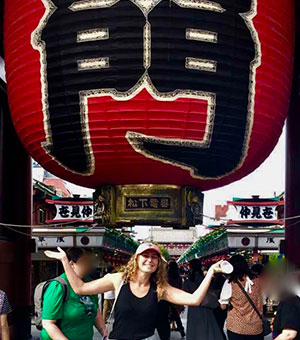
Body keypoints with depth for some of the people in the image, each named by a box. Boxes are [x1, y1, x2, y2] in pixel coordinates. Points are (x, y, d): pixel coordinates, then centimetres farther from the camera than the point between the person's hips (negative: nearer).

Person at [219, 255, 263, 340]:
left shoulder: (230, 283, -12)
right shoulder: (257, 281, -1)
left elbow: (223, 306, -6)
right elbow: (262, 302, 11)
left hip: (236, 327, -3)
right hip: (256, 328, 3)